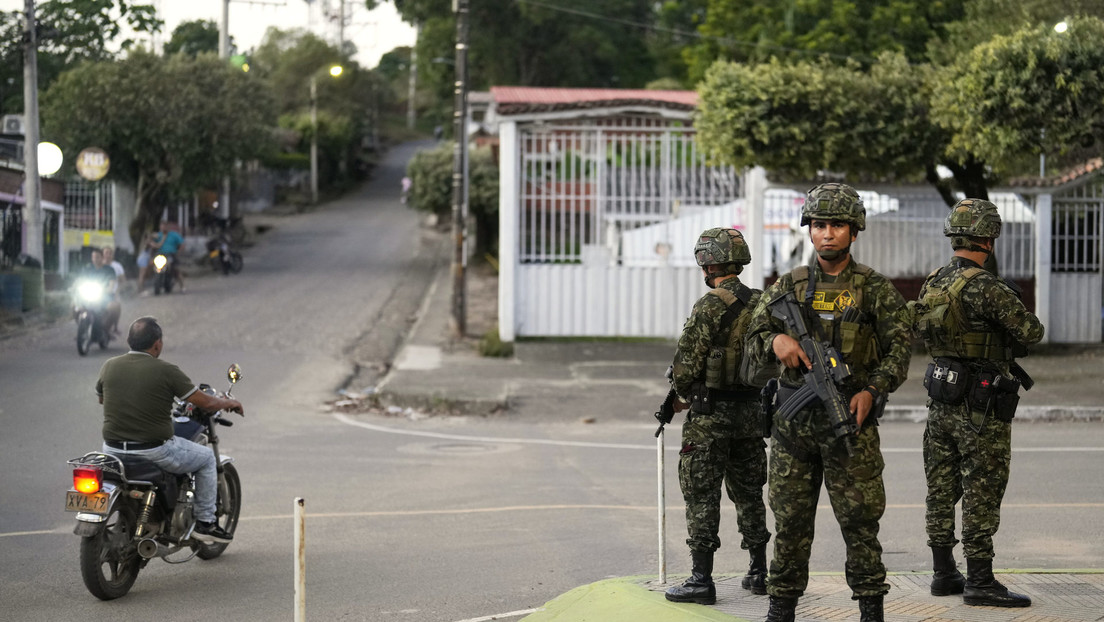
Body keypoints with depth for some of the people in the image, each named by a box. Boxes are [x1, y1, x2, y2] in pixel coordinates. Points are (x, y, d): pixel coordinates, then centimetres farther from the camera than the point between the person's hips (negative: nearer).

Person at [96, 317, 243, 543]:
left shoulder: (109, 367, -1)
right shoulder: (166, 371, -12)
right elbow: (205, 402, -6)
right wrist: (229, 403, 15)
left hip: (113, 450, 4)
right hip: (155, 452, -4)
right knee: (206, 457, 20)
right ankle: (205, 522, 21)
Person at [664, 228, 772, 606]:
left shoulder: (709, 306, -16)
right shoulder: (761, 305, 5)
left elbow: (687, 364, -15)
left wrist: (682, 394, 4)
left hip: (710, 417, -7)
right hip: (751, 412, 7)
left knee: (702, 496, -2)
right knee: (748, 493, 17)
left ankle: (702, 581, -3)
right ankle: (759, 572, 22)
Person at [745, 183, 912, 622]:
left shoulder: (875, 289, 2)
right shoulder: (789, 285, 9)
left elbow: (898, 349, 0)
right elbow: (753, 337, 8)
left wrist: (872, 391, -15)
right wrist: (776, 340, -15)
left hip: (850, 416, -2)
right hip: (793, 420, 3)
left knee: (859, 519, -1)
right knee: (790, 519, 7)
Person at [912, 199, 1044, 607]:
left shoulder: (932, 284, 6)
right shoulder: (985, 288, -19)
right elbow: (1031, 332, -17)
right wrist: (1019, 318, 7)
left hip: (941, 401, 8)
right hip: (981, 407, -8)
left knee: (942, 490, 12)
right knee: (981, 495, -2)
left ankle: (943, 573, 19)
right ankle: (979, 581, 0)